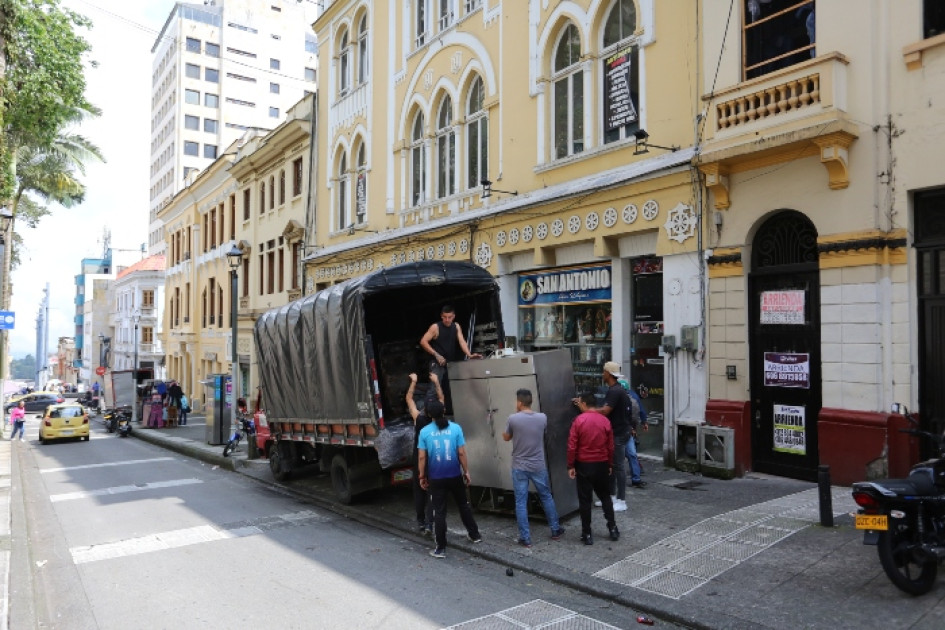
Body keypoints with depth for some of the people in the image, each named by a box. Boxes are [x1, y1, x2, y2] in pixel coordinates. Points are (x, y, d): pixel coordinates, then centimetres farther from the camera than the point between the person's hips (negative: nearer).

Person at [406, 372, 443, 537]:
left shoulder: (419, 418, -11)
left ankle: (421, 521, 22)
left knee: (419, 491, 13)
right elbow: (441, 399, 8)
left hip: (420, 461, 0)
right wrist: (436, 382, 15)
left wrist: (413, 381, 9)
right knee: (432, 493, 1)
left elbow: (409, 399, 1)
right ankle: (429, 524, -8)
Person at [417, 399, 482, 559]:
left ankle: (441, 548, 6)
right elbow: (461, 453, -5)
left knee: (439, 512, 4)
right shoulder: (455, 428, -6)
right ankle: (474, 535, 34)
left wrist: (422, 476, 6)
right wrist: (466, 472, 6)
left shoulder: (425, 431, -5)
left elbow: (422, 457, -4)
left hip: (436, 478, -1)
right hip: (455, 476, 1)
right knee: (463, 505, 21)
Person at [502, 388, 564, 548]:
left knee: (521, 502, 5)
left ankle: (525, 538, 8)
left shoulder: (513, 419, -14)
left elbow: (506, 438, 4)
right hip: (538, 466, 3)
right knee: (546, 497, 18)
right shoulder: (542, 417, -5)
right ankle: (556, 530, 28)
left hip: (519, 467, -2)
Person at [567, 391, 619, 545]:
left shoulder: (578, 421, -11)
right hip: (601, 464, 3)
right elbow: (610, 446, 4)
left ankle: (587, 534, 8)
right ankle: (613, 529, 20)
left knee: (585, 500, 4)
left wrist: (570, 466, -4)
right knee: (605, 497, 18)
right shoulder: (605, 420, -1)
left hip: (584, 465, -3)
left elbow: (572, 446, -12)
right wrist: (610, 465, 15)